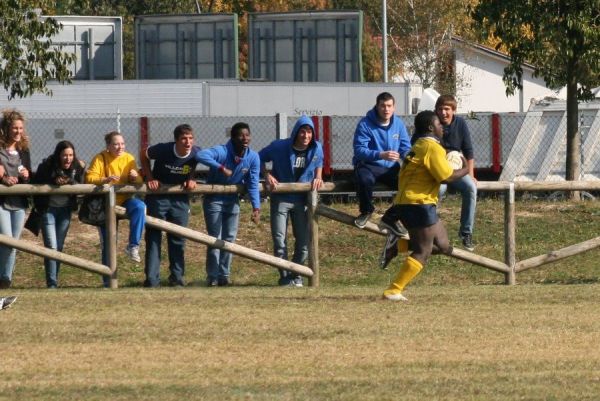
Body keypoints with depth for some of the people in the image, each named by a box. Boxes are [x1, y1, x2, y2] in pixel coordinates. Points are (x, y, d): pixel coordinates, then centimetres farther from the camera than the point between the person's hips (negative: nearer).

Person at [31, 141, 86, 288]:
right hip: (48, 209, -3)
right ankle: (51, 284, -9)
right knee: (51, 247, -10)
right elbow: (35, 183, -12)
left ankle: (54, 281, 16)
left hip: (65, 210, 3)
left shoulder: (78, 167, -6)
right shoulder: (47, 166, -15)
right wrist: (54, 182, -24)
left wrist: (70, 181, -24)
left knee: (59, 247, 8)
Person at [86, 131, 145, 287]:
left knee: (139, 207, -33)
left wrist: (135, 177, -20)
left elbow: (138, 181, 3)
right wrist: (105, 179, -36)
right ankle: (108, 280, 12)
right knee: (108, 243, 0)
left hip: (124, 200, 2)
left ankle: (133, 245, -26)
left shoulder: (128, 158, 1)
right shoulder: (100, 158, -8)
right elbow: (90, 178, -19)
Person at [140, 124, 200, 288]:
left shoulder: (196, 153, -16)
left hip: (180, 198, 2)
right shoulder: (163, 150, -24)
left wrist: (191, 179, -9)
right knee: (153, 237, 0)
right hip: (158, 197, -2)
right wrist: (149, 178, -10)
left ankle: (177, 277, 16)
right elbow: (144, 156, -4)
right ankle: (152, 279, 4)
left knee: (178, 239, 6)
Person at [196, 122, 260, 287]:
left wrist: (256, 207, -24)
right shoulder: (222, 152, -26)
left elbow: (253, 184, -12)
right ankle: (212, 277, 1)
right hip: (214, 198, -5)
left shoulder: (253, 157, -13)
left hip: (232, 200, 5)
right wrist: (221, 167, -48)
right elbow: (200, 155, -43)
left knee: (229, 239, 7)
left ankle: (224, 276, 16)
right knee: (215, 239, -5)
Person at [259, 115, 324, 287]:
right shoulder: (280, 147, -15)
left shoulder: (317, 149, -5)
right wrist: (267, 176, -16)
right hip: (281, 198, -3)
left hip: (302, 200, 3)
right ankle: (285, 277, 4)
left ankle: (296, 276, 20)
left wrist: (318, 178, -1)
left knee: (304, 241, 6)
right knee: (279, 241, -5)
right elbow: (260, 158, -2)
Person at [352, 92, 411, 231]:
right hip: (368, 166, -4)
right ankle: (366, 211, -6)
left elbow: (406, 149, 4)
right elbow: (359, 150, -21)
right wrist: (381, 155, -37)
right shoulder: (365, 124, -12)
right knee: (365, 179, -38)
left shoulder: (398, 124, 3)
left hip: (391, 167, 4)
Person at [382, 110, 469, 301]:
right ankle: (393, 291, -15)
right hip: (419, 204, -10)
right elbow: (447, 176, -15)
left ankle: (398, 245, 5)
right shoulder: (432, 148, -11)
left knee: (443, 246, 12)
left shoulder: (419, 146, 20)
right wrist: (465, 170, 0)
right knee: (422, 252, -9)